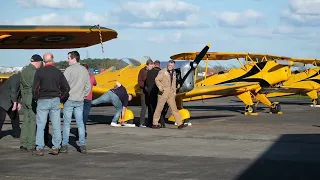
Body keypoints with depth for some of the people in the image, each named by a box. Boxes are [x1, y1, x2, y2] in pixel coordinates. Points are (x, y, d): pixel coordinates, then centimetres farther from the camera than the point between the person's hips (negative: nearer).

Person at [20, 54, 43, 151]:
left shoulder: (24, 70, 13)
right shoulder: (34, 72, -14)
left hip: (25, 98, 9)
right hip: (32, 98, -9)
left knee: (26, 120, 12)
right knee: (33, 121, -4)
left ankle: (23, 144, 14)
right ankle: (31, 145, -3)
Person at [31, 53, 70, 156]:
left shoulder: (39, 72, -7)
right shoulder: (58, 72, 1)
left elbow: (35, 88, -11)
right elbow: (66, 88, 0)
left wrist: (37, 98, 5)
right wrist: (61, 98, 10)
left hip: (43, 101, -2)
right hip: (55, 101, 3)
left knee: (40, 125, 3)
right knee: (56, 125, 8)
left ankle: (39, 148, 2)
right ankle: (56, 147, 9)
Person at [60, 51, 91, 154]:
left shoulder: (69, 69, -11)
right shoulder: (85, 70, 7)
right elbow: (88, 86, 12)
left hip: (69, 100, -5)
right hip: (80, 101, 5)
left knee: (66, 123, 2)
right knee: (80, 123, 8)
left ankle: (64, 145, 3)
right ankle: (82, 145, 5)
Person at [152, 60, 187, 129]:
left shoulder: (173, 72, 15)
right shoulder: (162, 71, -6)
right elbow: (157, 80, -11)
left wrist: (174, 92, 20)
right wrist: (160, 87, -25)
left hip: (171, 94, 6)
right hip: (163, 93, -6)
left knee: (174, 108, 3)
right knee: (159, 108, 1)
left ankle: (180, 124, 0)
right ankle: (155, 124, 9)